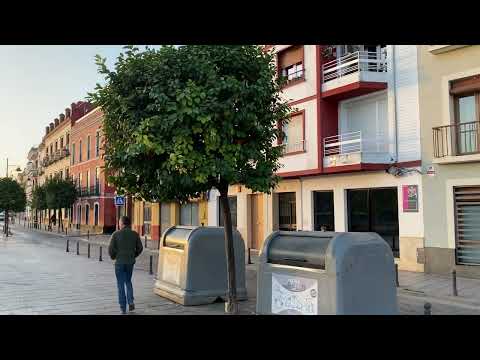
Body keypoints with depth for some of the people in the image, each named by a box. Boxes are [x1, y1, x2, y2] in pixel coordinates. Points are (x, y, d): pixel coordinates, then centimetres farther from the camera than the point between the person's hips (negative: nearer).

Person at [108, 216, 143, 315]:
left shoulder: (116, 234, -10)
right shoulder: (135, 234, -1)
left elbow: (111, 249, -11)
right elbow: (140, 248, 2)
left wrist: (113, 257, 8)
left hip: (119, 262, -3)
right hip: (130, 262, 3)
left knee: (121, 284, 8)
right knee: (128, 281, 22)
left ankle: (123, 308, 9)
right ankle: (130, 301, 5)